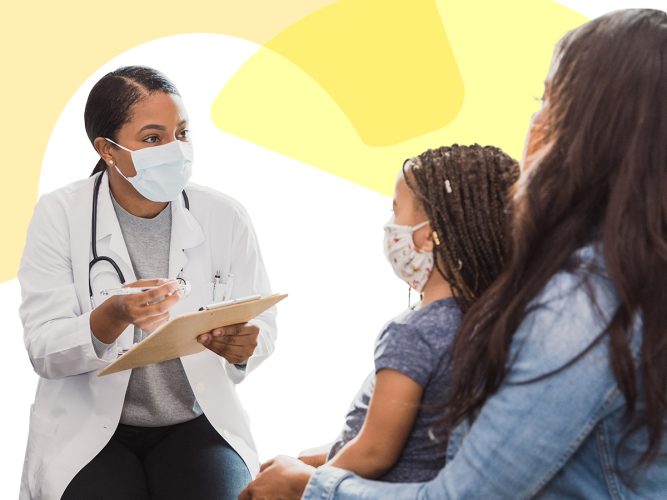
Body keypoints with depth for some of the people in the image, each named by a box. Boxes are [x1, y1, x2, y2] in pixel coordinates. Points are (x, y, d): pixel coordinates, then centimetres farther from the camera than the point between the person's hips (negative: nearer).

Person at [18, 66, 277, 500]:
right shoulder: (60, 215, -7)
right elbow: (43, 350, -12)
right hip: (88, 428, -1)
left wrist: (242, 346, -25)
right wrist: (114, 316, -32)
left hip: (197, 424, 1)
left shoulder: (226, 218, -3)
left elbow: (263, 329, -1)